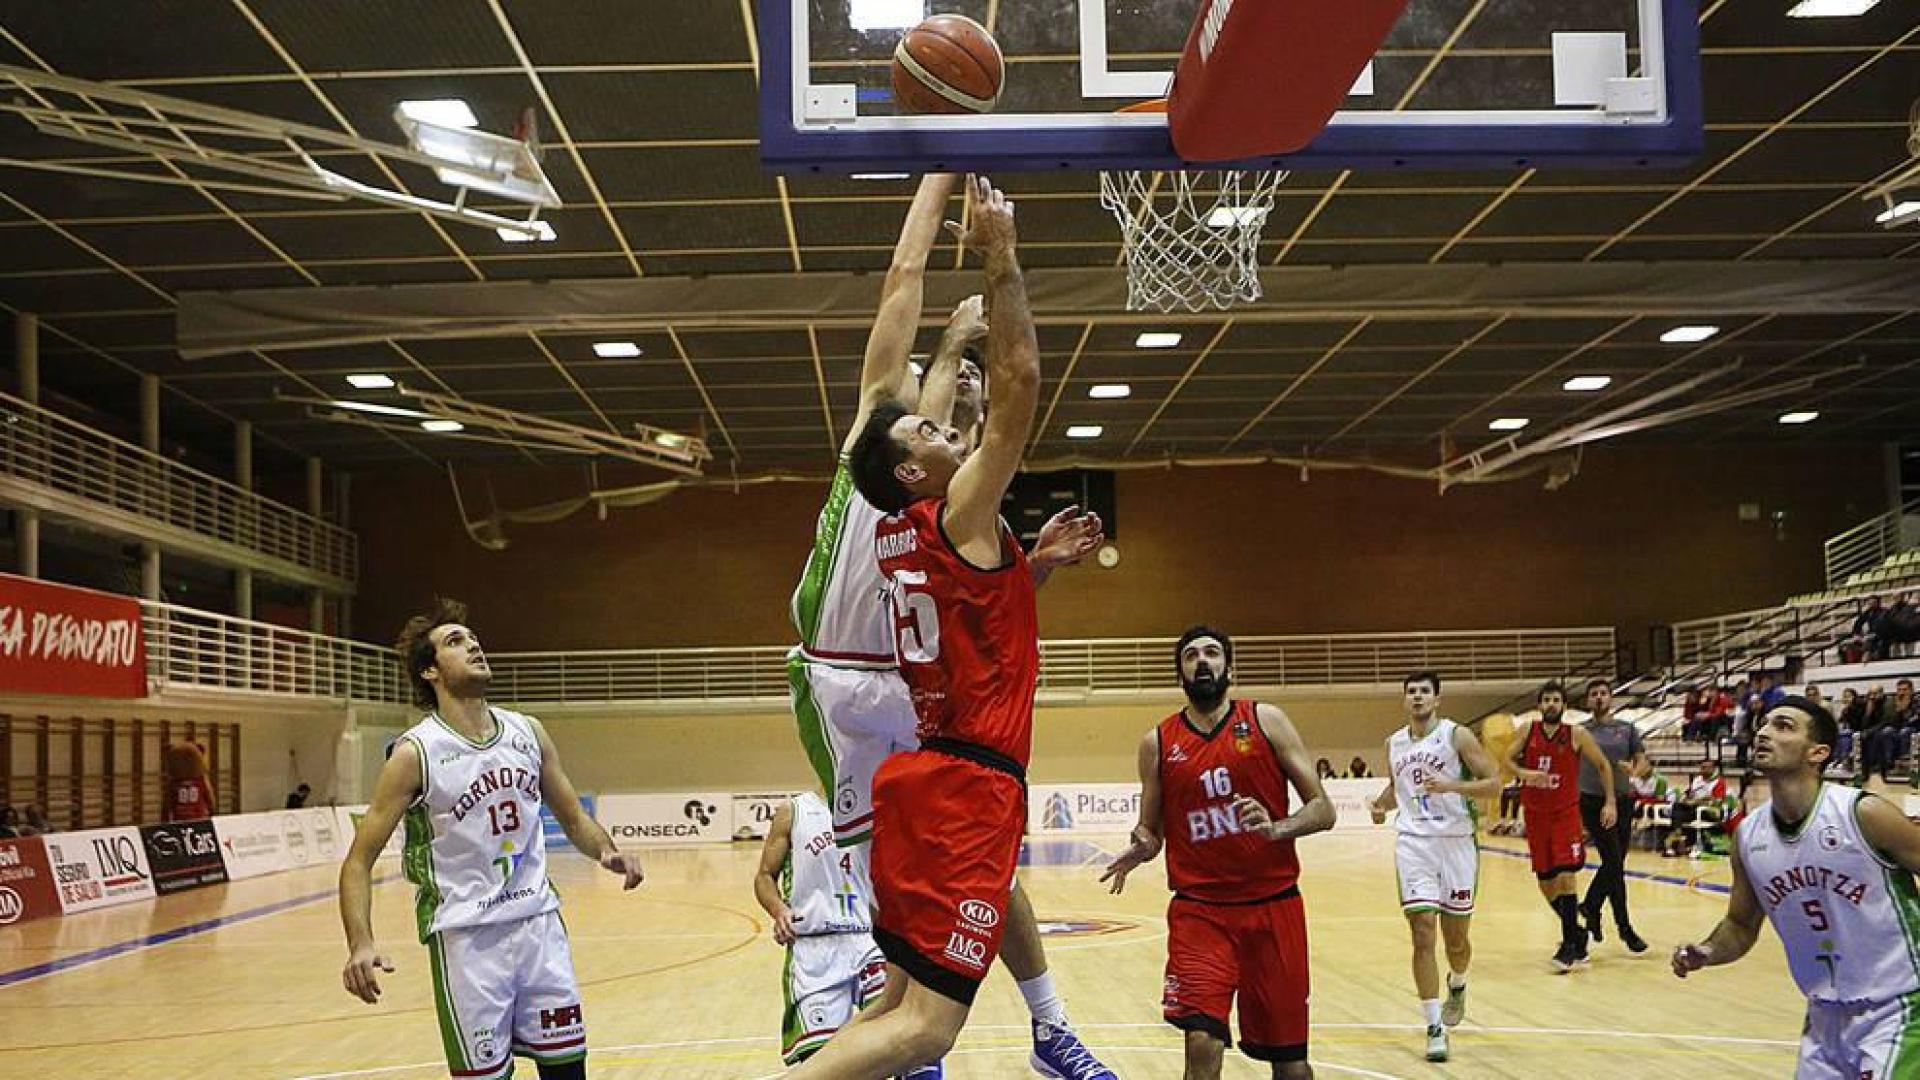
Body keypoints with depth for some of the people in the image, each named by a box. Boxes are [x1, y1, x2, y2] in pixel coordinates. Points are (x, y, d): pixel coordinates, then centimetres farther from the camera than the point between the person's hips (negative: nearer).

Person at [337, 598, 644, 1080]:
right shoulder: (416, 754, -10)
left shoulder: (528, 732, 5)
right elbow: (359, 860, -9)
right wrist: (361, 944, -25)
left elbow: (573, 817, 16)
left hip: (539, 921, 5)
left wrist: (607, 851, -6)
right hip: (466, 936, -4)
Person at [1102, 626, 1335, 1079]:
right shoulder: (1157, 743, 5)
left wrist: (1276, 829, -20)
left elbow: (1322, 809, 0)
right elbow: (1150, 829, 13)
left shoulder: (1266, 720, 1)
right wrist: (1141, 847, -10)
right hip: (1199, 910, 0)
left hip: (1273, 905, 0)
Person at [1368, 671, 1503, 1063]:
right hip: (1413, 843, 2)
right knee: (1422, 933, -10)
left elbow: (1493, 783, -8)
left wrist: (1451, 786, -23)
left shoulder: (1457, 736, -5)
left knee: (1455, 938, 10)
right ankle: (1434, 1027, -4)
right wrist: (1380, 803, 4)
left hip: (1456, 842, -2)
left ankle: (1457, 986, 44)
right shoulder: (1394, 743, 9)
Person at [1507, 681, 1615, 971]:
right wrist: (1524, 773, -14)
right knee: (1545, 881, 8)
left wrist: (1609, 803, 0)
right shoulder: (1528, 731, -1)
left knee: (1566, 876, -15)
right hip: (1535, 813, 3)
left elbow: (1603, 766, 4)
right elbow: (1508, 759, 7)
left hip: (1566, 811, -3)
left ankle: (1569, 944, -8)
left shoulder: (1576, 735, -6)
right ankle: (1577, 933, 28)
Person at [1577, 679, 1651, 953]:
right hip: (1593, 803, -3)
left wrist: (1635, 770, -18)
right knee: (1614, 864, -8)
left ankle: (1590, 907, 31)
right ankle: (1624, 927, -1)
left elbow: (1644, 764, 4)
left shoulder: (1627, 730, 9)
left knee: (1614, 864, 9)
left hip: (1623, 801, 3)